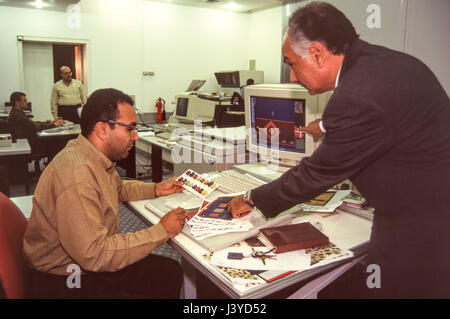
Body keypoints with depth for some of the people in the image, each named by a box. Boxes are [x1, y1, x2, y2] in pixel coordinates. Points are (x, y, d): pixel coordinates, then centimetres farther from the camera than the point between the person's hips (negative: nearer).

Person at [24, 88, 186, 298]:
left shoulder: (97, 157, -1)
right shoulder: (77, 176, -31)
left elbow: (117, 188, 22)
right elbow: (94, 255, -32)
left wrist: (155, 190, 6)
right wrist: (161, 231, -25)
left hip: (91, 264, 9)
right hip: (62, 283, -9)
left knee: (171, 273, 4)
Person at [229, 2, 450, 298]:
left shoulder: (357, 99, -29)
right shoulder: (381, 58, 1)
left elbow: (315, 175, -19)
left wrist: (252, 200, -5)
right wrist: (330, 128, 29)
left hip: (423, 231, -9)